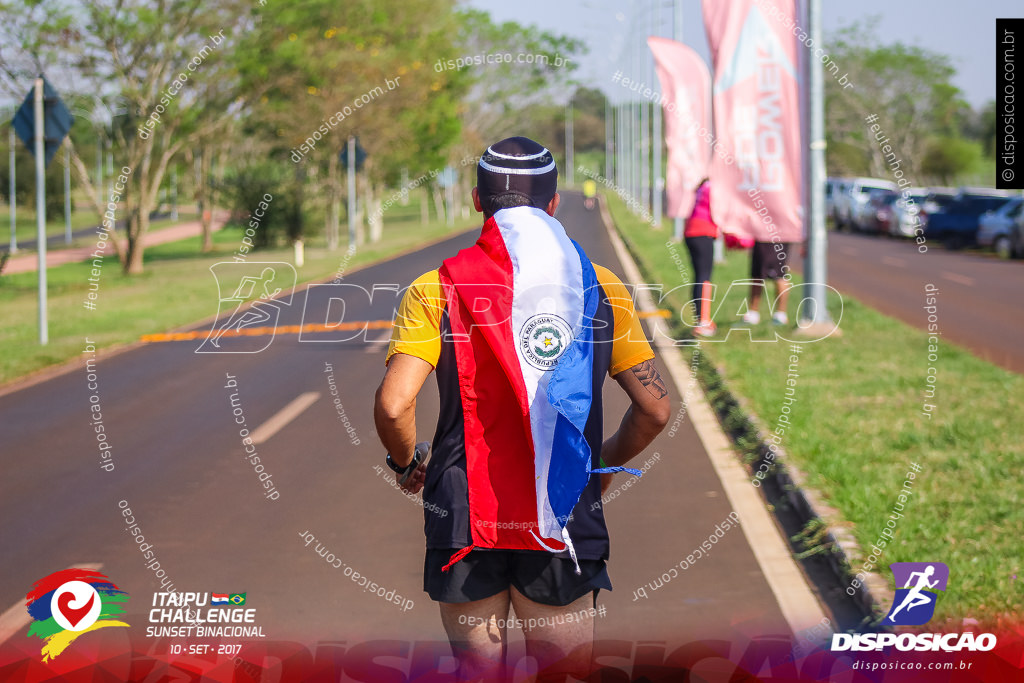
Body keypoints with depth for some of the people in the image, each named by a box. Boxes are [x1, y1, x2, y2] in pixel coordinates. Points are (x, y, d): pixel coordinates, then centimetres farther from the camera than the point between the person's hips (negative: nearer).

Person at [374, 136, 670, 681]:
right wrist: (604, 465, 20)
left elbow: (393, 405, -14)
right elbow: (654, 409, 1)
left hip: (467, 517, -1)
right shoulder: (599, 287, 2)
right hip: (568, 524, 1)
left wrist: (406, 464, 7)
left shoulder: (437, 288, -3)